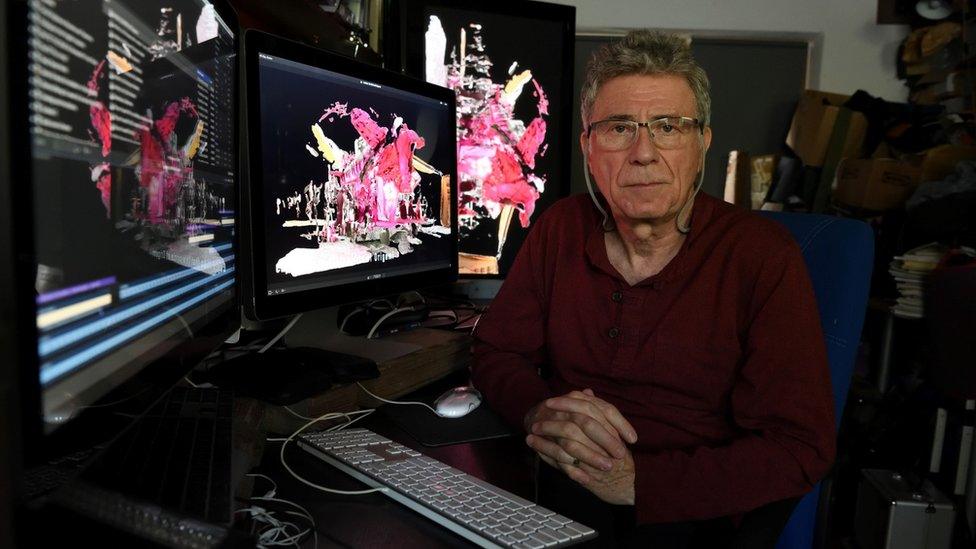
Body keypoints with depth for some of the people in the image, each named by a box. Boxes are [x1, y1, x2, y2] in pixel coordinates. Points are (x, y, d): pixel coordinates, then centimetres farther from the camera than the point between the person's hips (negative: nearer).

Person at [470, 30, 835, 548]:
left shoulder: (763, 257, -11)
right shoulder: (560, 228, 2)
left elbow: (798, 449, -12)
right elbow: (496, 351, 7)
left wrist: (637, 481, -23)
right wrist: (540, 410, -16)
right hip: (558, 491, 3)